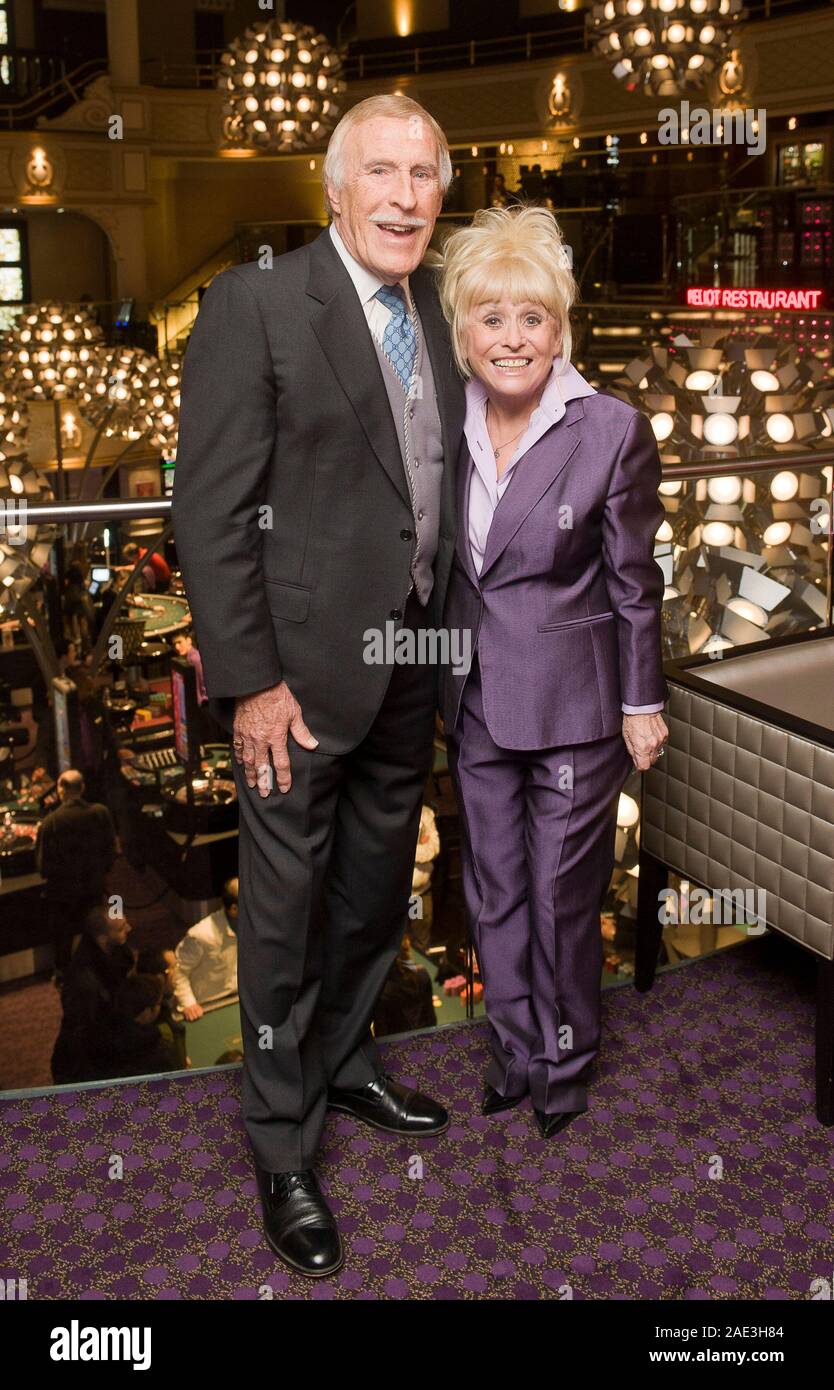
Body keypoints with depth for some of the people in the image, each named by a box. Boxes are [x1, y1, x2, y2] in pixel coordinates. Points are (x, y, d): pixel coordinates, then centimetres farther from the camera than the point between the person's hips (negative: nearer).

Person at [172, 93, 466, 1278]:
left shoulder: (436, 312, 9)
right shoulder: (256, 303, -11)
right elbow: (210, 510, -14)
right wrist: (249, 681, -17)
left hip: (412, 669, 7)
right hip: (303, 670, -6)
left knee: (377, 891, 20)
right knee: (287, 909, 7)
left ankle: (346, 1060, 44)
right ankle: (281, 1144, 26)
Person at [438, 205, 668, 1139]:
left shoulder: (613, 431, -13)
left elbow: (634, 583, -6)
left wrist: (642, 702, -3)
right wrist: (443, 686, 12)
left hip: (572, 705, -4)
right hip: (475, 701, 4)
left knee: (562, 895, 9)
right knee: (492, 890, 16)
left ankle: (567, 1060, 33)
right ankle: (515, 1047, 37)